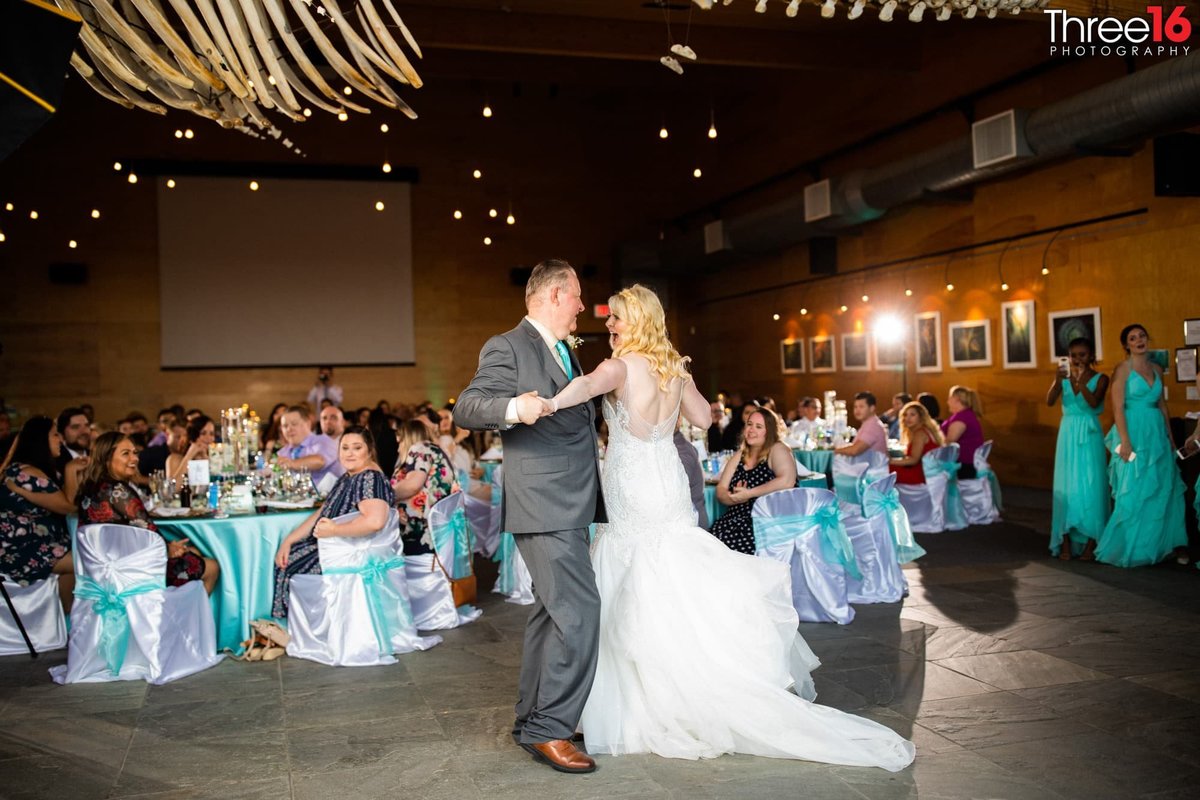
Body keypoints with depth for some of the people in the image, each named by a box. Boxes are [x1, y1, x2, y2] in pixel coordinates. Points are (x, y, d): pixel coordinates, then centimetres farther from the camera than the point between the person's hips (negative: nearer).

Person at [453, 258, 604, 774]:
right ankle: (548, 729, -1)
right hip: (544, 506, -10)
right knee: (578, 612, -13)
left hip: (571, 506, 10)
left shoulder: (564, 353, 20)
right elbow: (465, 409, -18)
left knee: (551, 613, 15)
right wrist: (512, 408, -37)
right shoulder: (508, 348, -9)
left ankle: (532, 721, 27)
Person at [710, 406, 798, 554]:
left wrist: (749, 494, -15)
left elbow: (787, 481, -18)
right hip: (739, 518, 5)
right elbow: (720, 491, 10)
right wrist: (735, 498, -12)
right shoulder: (739, 457, 16)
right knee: (717, 532, -25)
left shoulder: (777, 450, -1)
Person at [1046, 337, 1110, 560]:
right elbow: (1049, 401, -9)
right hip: (1068, 436, 2)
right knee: (1066, 488, 4)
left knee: (1091, 487, -3)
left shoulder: (1100, 379, -1)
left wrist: (1080, 381, -29)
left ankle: (1090, 542, 3)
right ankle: (1066, 542, 8)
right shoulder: (1064, 377, 5)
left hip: (1090, 437, -2)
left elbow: (1093, 402, -17)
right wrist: (1057, 381, -26)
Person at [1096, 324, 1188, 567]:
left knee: (1162, 491, 9)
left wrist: (1169, 436, 14)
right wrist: (1125, 441, -18)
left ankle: (1156, 545, 20)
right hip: (1134, 432, -6)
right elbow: (1118, 408, -11)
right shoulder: (1123, 369, -6)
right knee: (1134, 493, -4)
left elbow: (1162, 405, 17)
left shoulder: (1156, 369, 12)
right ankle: (1127, 548, 7)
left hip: (1157, 433, 6)